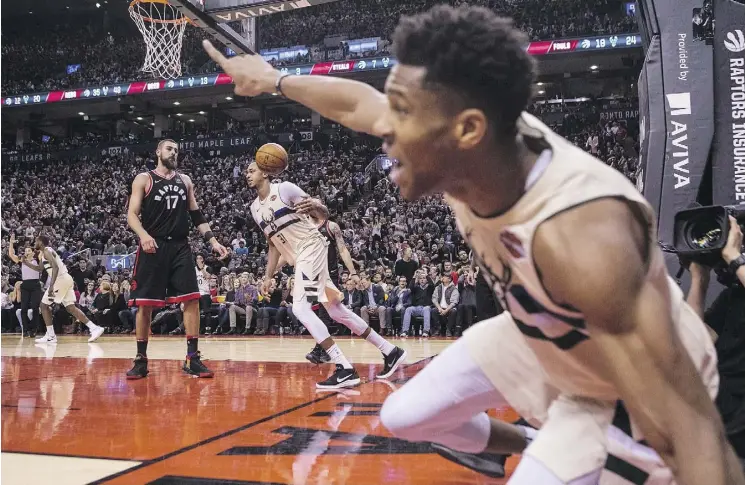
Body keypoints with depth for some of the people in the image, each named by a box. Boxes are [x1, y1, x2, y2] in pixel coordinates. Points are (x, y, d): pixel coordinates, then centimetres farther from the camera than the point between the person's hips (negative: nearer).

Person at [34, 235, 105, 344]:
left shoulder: (47, 251, -8)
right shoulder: (46, 252, 23)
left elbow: (55, 267, -23)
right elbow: (39, 269, 37)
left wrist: (51, 285, -29)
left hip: (61, 279, -9)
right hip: (65, 279, 9)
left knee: (44, 305, 1)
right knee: (70, 307, 6)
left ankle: (50, 336, 1)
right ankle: (94, 328, -2)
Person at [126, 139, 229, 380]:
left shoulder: (185, 180, 16)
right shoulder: (144, 179, 3)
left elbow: (196, 215, 18)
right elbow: (131, 214, -5)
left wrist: (213, 241, 7)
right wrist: (143, 235, -25)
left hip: (180, 247, 4)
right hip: (153, 247, -3)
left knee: (191, 300, -5)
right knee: (144, 304, 0)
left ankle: (192, 358, 2)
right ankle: (141, 360, 13)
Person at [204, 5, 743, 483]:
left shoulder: (582, 233, -45)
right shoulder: (465, 150, -24)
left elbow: (695, 438, -44)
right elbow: (355, 102, -4)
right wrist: (275, 79, 11)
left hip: (627, 377, -6)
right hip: (535, 337, 6)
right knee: (403, 418, 19)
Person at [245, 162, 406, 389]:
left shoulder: (284, 188, -8)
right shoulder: (255, 209, 14)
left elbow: (324, 214, -9)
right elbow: (274, 244, 21)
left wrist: (315, 207, -32)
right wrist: (268, 276, 14)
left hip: (311, 248, -8)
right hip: (300, 257, 8)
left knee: (300, 307, -21)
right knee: (336, 311, 8)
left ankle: (345, 369, -22)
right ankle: (390, 351, 18)